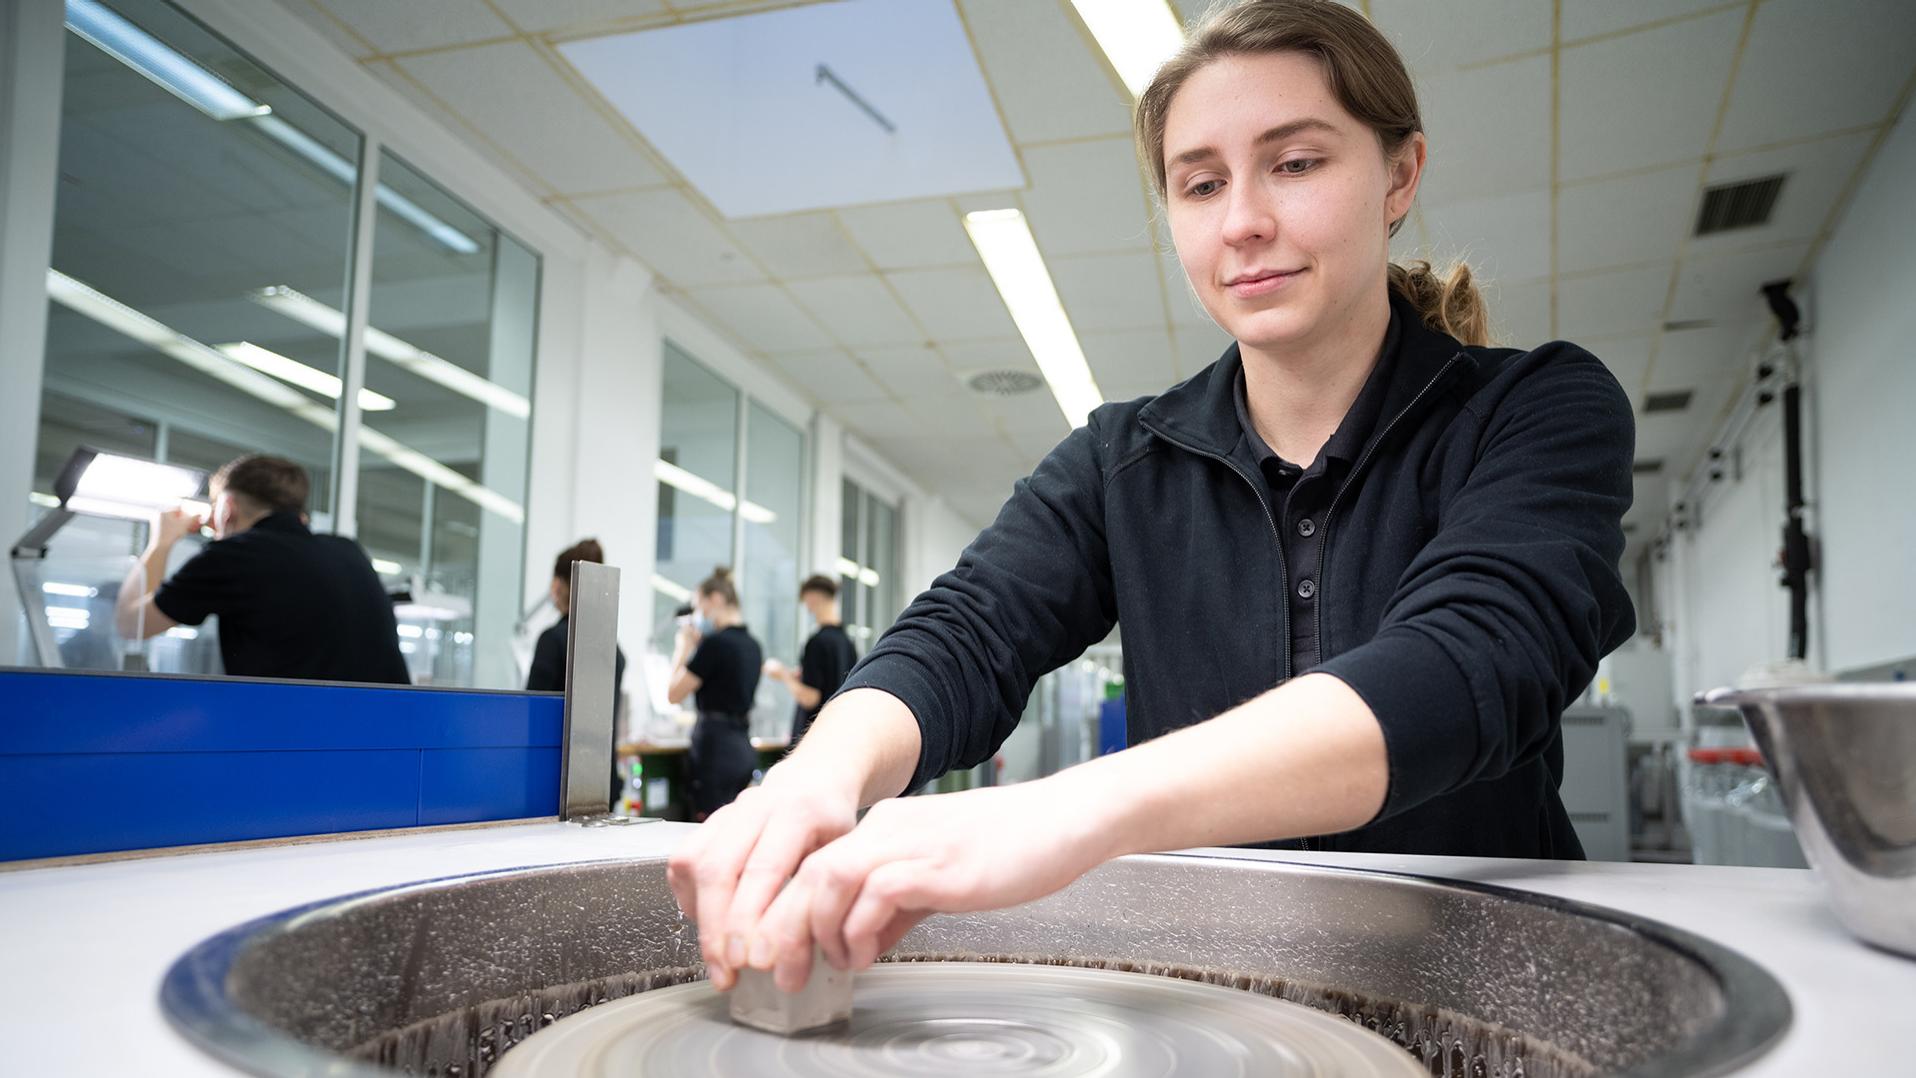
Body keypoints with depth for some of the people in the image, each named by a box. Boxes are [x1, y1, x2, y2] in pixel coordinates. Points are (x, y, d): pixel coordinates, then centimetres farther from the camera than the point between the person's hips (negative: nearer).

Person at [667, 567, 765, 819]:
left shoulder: (715, 642, -14)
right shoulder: (753, 645, 11)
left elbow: (673, 693, -8)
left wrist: (684, 648, 2)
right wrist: (698, 646, 15)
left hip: (716, 745, -9)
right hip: (743, 745, 9)